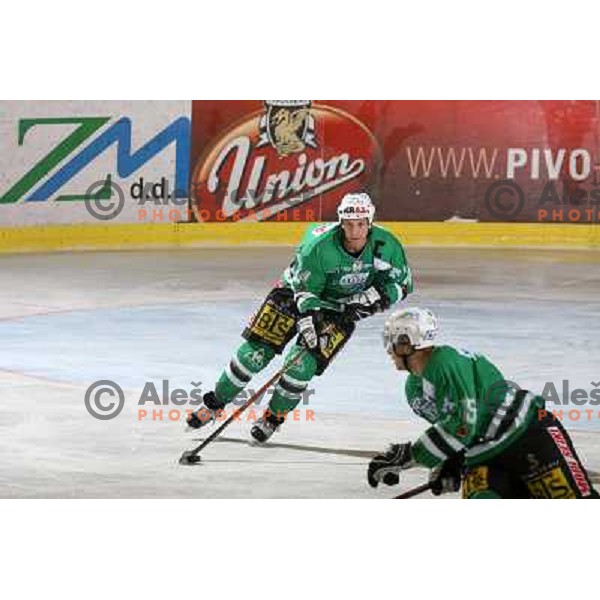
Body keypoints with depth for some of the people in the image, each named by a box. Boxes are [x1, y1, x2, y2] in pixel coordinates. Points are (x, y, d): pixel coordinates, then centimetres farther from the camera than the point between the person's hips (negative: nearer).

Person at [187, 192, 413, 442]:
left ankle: (273, 417, 7)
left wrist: (369, 299, -24)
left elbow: (402, 283, -10)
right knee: (256, 351, -7)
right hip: (300, 289, -1)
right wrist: (309, 324, -39)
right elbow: (305, 290, -26)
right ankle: (215, 404, 12)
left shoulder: (385, 245, -24)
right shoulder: (319, 245, -32)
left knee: (303, 362, -16)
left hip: (342, 307, 1)